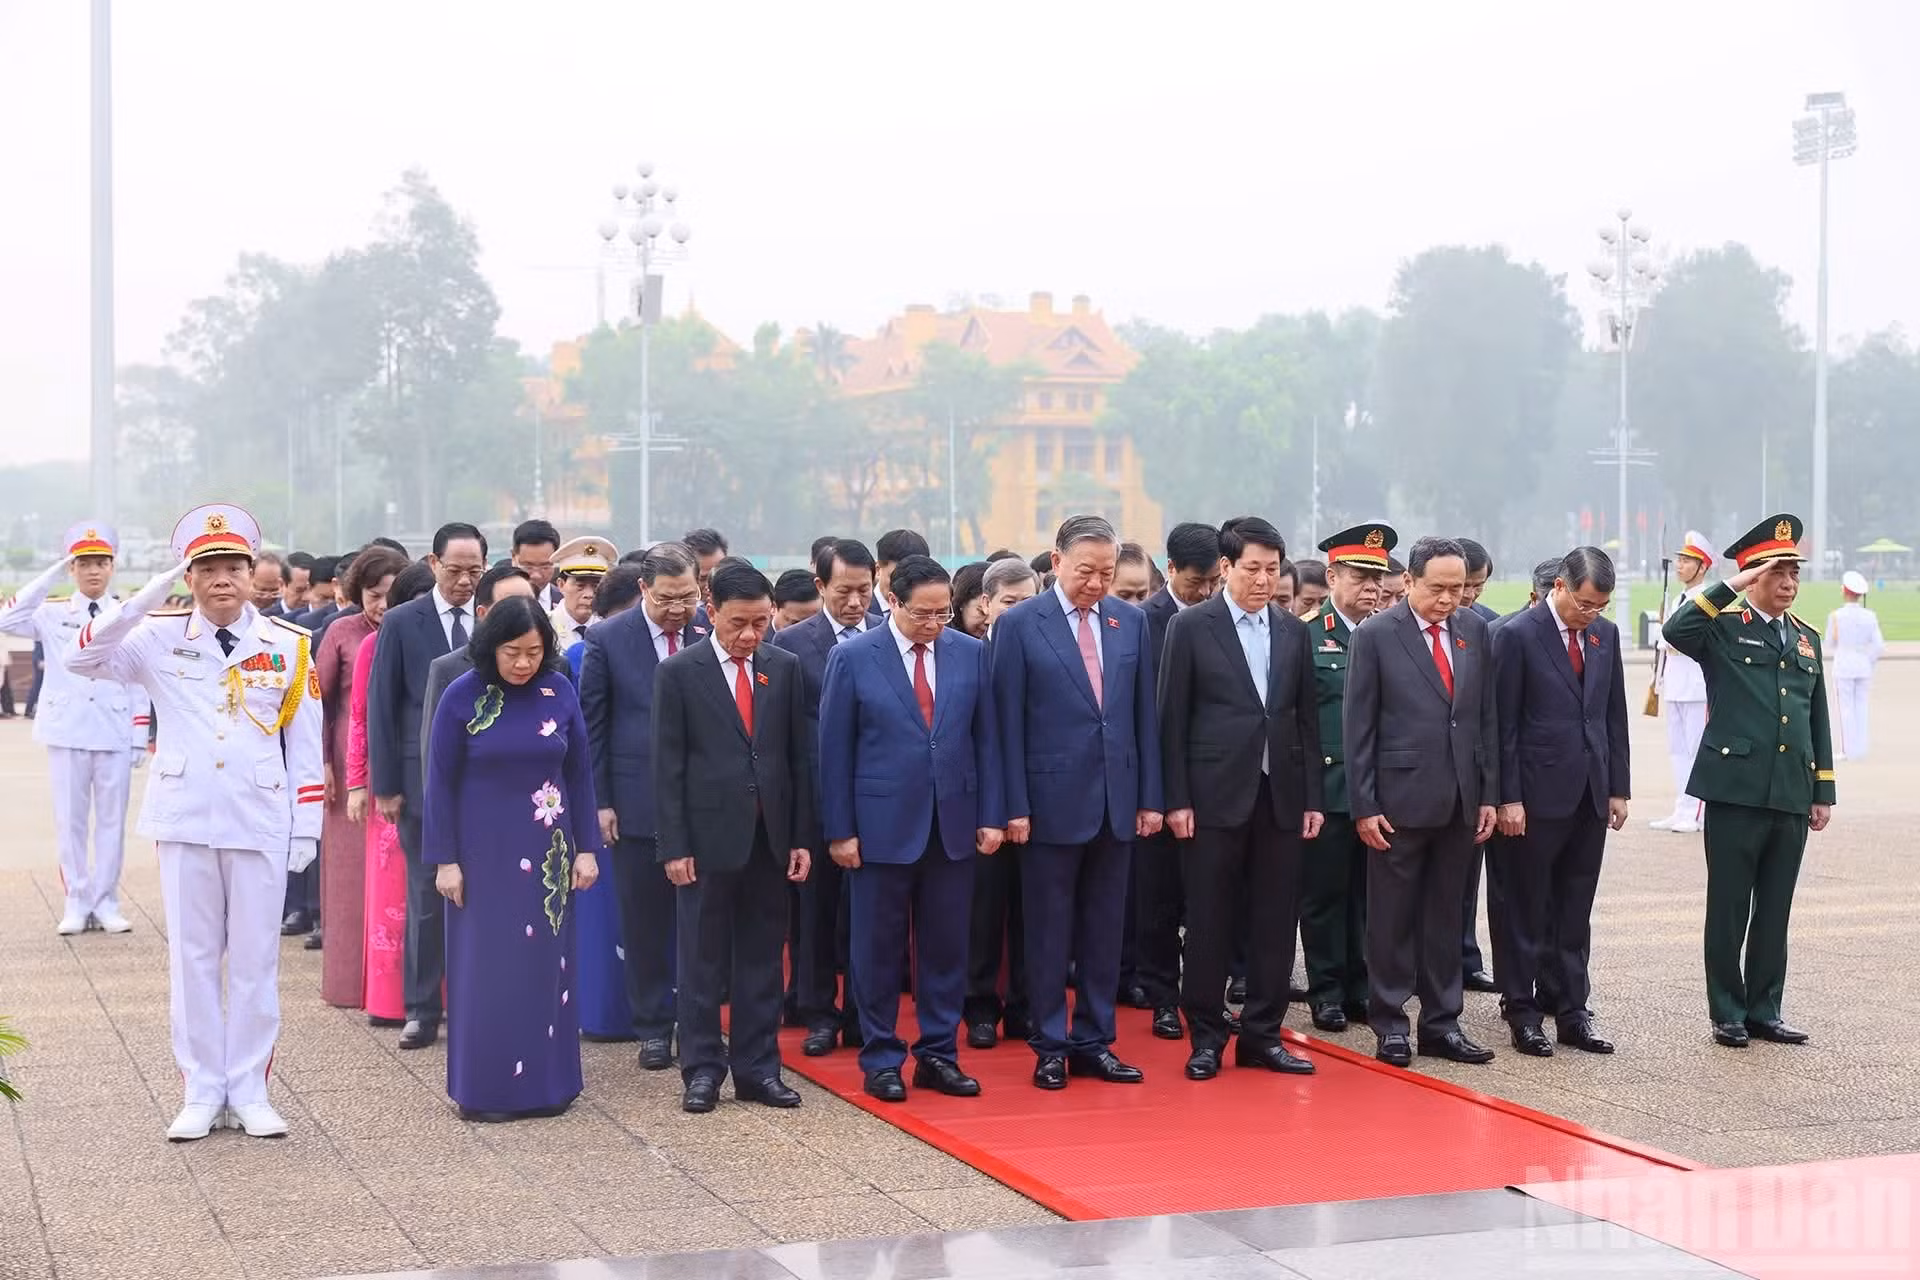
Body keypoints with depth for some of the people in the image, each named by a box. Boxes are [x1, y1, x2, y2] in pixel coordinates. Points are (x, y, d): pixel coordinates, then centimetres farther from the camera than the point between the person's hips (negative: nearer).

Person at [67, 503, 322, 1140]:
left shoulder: (288, 646, 2)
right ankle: (202, 1093, 15)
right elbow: (82, 659, -10)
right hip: (185, 821, 0)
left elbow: (306, 741, 5)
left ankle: (248, 1092, 15)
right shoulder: (160, 637, 2)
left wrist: (307, 827, 2)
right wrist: (144, 600, -19)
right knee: (193, 957, 6)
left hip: (260, 824, 0)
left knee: (255, 960, 5)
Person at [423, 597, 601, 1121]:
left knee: (546, 961, 7)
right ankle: (486, 1088, 11)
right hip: (485, 852, -2)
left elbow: (579, 773, 4)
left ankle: (545, 1081, 16)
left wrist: (587, 848, 2)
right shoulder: (463, 696, -8)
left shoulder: (559, 691, -2)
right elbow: (441, 781, -4)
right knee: (487, 967, 3)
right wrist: (444, 860, -7)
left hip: (547, 852, 2)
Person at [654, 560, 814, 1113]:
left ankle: (757, 1067, 16)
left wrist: (800, 836, 4)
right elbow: (667, 766, -4)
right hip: (709, 835, -3)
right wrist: (674, 846, -9)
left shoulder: (784, 668, 6)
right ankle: (702, 1070, 13)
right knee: (702, 961, 4)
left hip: (769, 837, 3)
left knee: (761, 959, 8)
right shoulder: (679, 672, -3)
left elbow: (798, 756, 8)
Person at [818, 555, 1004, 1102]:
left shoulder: (971, 653, 4)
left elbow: (985, 739, 7)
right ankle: (880, 1058, 15)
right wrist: (839, 830, -6)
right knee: (878, 948, 5)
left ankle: (938, 1054, 18)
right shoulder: (852, 658, -4)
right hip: (882, 825, -3)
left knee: (946, 948, 8)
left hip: (953, 823, 3)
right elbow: (835, 750, -3)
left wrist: (991, 815, 1)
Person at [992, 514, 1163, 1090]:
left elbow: (1144, 713, 9)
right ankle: (1050, 1047, 14)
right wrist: (1015, 806, -10)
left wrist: (1150, 797, 5)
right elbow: (1008, 722, -6)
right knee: (1049, 932, 5)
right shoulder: (1019, 625, -5)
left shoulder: (1131, 621, 7)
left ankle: (1094, 1042, 19)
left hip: (1117, 799, 4)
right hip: (1053, 799, -4)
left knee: (1104, 929, 10)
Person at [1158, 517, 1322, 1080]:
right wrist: (1176, 800, -8)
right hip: (1216, 796, -4)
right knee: (1210, 922, 2)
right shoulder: (1191, 627, -2)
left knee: (1276, 919, 6)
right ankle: (1206, 1036, 14)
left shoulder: (1293, 631, 10)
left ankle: (1261, 1034, 16)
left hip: (1281, 796, 4)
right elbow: (1173, 719, -3)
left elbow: (1307, 719, 12)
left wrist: (1313, 798, 7)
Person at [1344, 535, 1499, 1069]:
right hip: (1400, 799, -4)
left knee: (1446, 916, 11)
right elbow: (1358, 726, -5)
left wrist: (1489, 794, 6)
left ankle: (1441, 1023, 19)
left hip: (1460, 801, 4)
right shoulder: (1375, 635, -6)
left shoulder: (1475, 630, 7)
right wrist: (1364, 806, -9)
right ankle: (1389, 1025, 13)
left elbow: (1488, 716, 10)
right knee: (1392, 918, 3)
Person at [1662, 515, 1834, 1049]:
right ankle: (1728, 1014, 13)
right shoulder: (1724, 628, -2)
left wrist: (1823, 792, 14)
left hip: (1792, 798, 5)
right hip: (1735, 791, -5)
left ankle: (1764, 1011, 20)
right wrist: (1731, 588, -21)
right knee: (1729, 909, 4)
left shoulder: (1807, 638, 15)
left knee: (1774, 911, 11)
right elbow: (1675, 632, -25)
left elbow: (1818, 720, 17)